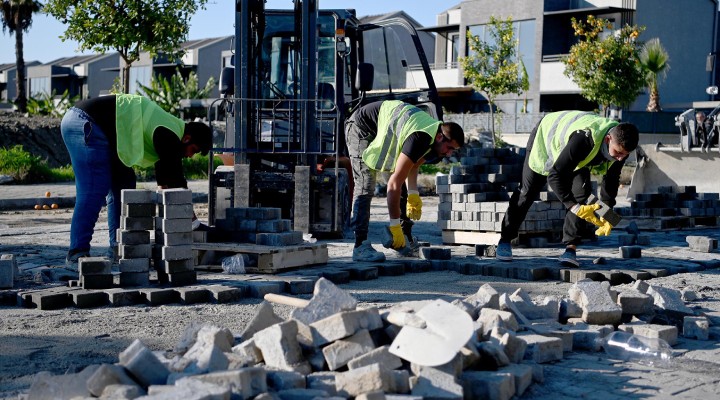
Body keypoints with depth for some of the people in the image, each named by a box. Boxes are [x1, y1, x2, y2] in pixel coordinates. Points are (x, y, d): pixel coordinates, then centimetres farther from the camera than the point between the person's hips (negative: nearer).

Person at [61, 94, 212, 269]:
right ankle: (76, 254, -14)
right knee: (93, 192, -14)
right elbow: (176, 178, -10)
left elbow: (164, 176, 28)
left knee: (123, 183, 11)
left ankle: (118, 247, 12)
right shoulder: (170, 135, -13)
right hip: (87, 124, -11)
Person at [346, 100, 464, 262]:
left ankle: (405, 238, 9)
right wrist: (395, 226, -34)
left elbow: (413, 165, 5)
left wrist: (413, 196, -12)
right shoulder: (420, 139, -36)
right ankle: (360, 246, -23)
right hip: (361, 127, -10)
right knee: (365, 186, -19)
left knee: (403, 183, 5)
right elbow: (393, 184, -36)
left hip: (382, 129, 10)